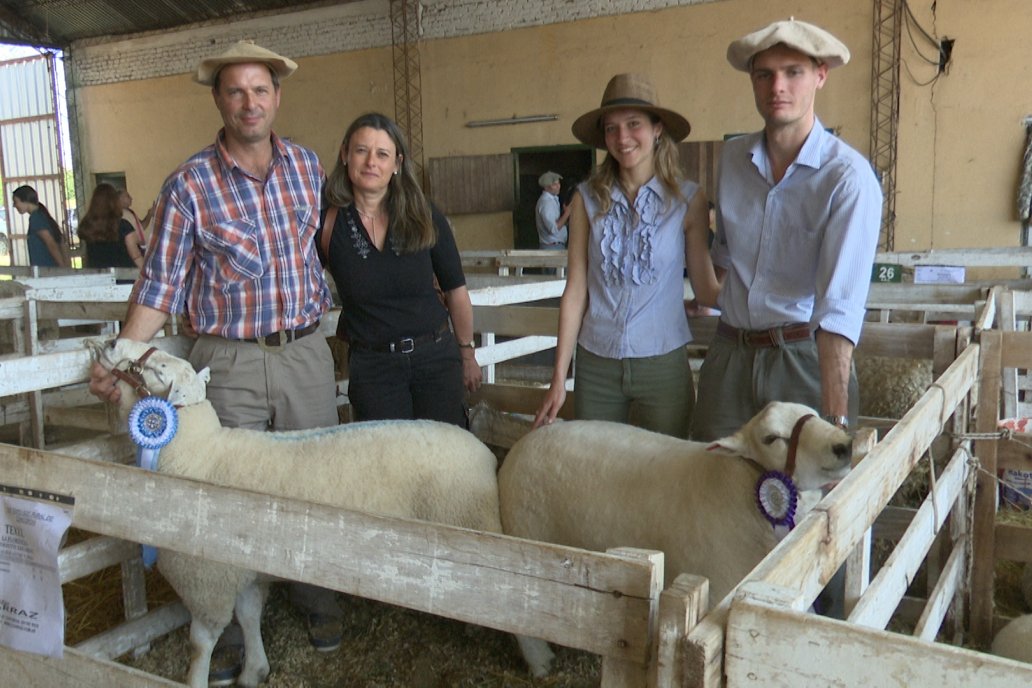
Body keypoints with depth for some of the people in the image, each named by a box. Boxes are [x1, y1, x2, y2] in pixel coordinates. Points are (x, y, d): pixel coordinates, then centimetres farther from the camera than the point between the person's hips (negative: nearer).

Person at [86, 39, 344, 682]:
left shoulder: (307, 165, 4)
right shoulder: (189, 186, -6)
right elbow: (162, 285, -3)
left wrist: (321, 311, 17)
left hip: (307, 353, 3)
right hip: (230, 362, -3)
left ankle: (318, 599, 32)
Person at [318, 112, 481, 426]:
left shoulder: (425, 218, -3)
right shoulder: (327, 222, -5)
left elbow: (456, 291, 6)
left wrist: (467, 353, 12)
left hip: (436, 356, 1)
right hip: (371, 367, -1)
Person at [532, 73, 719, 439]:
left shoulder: (687, 198, -2)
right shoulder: (588, 199, 0)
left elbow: (706, 288, 0)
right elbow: (575, 290, 1)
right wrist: (558, 377, 0)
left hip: (663, 364, -1)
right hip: (596, 365, 1)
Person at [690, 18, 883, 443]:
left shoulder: (848, 177, -15)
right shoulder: (732, 158, 3)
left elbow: (840, 305, -24)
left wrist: (835, 417, -30)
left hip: (805, 359, -4)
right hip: (730, 355, 5)